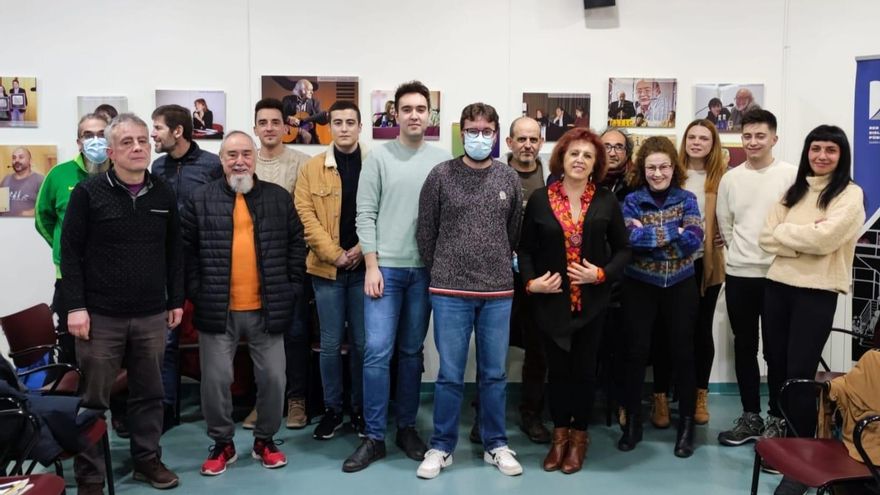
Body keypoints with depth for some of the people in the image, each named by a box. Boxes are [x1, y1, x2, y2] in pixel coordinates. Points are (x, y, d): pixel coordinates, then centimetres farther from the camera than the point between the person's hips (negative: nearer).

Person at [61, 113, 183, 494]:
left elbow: (174, 251, 11)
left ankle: (147, 459, 29)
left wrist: (176, 300, 9)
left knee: (149, 393, 13)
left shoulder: (164, 194, 6)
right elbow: (70, 252, -5)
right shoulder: (88, 192, -4)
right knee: (93, 399, 5)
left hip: (151, 316, 3)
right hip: (101, 316, -3)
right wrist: (75, 306, -10)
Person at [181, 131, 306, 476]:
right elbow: (187, 251, 3)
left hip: (267, 309, 1)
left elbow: (296, 245, 7)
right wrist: (196, 292, -4)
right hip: (217, 310, -1)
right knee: (215, 378, 5)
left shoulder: (280, 198, 4)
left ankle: (265, 439, 26)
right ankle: (222, 443, 25)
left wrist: (291, 288, 1)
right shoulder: (200, 200, 1)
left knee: (273, 377, 6)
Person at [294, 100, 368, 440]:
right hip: (326, 268, 1)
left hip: (364, 267, -1)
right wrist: (333, 254, -9)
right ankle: (332, 410, 20)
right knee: (330, 344, 7)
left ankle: (360, 409, 21)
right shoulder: (312, 168, 6)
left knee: (361, 342, 7)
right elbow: (305, 215, -1)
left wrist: (362, 249, -11)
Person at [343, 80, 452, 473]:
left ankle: (407, 427, 23)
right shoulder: (378, 158, 1)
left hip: (425, 269, 2)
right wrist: (372, 266, -8)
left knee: (412, 351, 10)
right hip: (385, 267, -2)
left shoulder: (443, 160, 5)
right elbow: (365, 215, -2)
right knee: (377, 351, -5)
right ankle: (374, 437, 6)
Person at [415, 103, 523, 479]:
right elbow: (425, 231, 3)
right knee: (450, 375, 4)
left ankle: (496, 445, 26)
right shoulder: (441, 175, -2)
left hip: (498, 292, 2)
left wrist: (498, 268, 13)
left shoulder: (509, 179, 5)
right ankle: (441, 447, 20)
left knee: (494, 374, 11)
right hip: (450, 291, -2)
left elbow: (515, 232, 13)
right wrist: (440, 272, 5)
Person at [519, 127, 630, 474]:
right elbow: (526, 248, 3)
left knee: (584, 368, 9)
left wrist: (602, 274, -12)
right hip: (550, 300, 0)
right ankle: (559, 435, 25)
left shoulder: (606, 202, 0)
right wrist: (530, 281, -11)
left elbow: (622, 249, 4)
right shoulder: (540, 199, -1)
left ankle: (579, 436, 25)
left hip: (591, 300, 0)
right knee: (557, 368, 8)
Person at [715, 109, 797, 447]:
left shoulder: (791, 175, -5)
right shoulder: (730, 178, 7)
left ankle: (777, 420, 17)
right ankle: (751, 417, 23)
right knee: (744, 347, 11)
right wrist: (742, 254, 6)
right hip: (738, 274, 4)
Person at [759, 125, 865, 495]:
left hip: (816, 293, -5)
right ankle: (780, 436, 31)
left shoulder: (850, 194, -3)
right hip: (778, 286, 5)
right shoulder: (793, 191, 13)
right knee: (776, 365, 12)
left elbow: (824, 238, -18)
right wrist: (805, 238, -11)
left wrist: (786, 233, -4)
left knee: (800, 372, -5)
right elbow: (766, 237, 3)